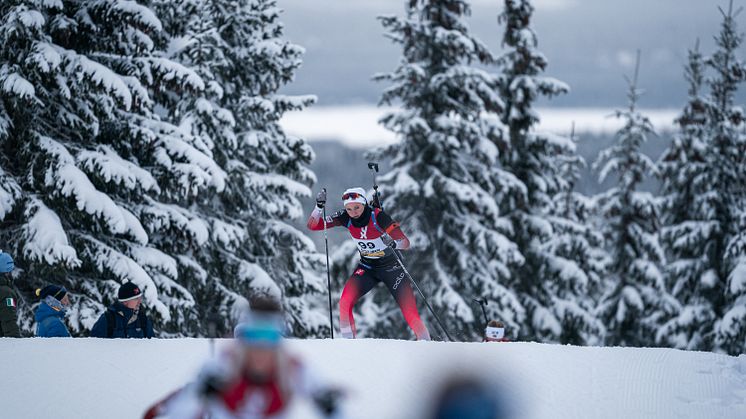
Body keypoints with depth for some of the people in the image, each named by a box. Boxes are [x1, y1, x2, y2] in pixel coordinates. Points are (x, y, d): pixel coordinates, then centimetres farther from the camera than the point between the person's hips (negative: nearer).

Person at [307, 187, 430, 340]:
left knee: (410, 313, -13)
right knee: (345, 303, -19)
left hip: (390, 266, -3)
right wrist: (319, 207, -29)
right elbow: (313, 225, -11)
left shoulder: (378, 216, -27)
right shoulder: (346, 218, -15)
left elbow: (406, 243, -30)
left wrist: (395, 243, -52)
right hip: (367, 267, 3)